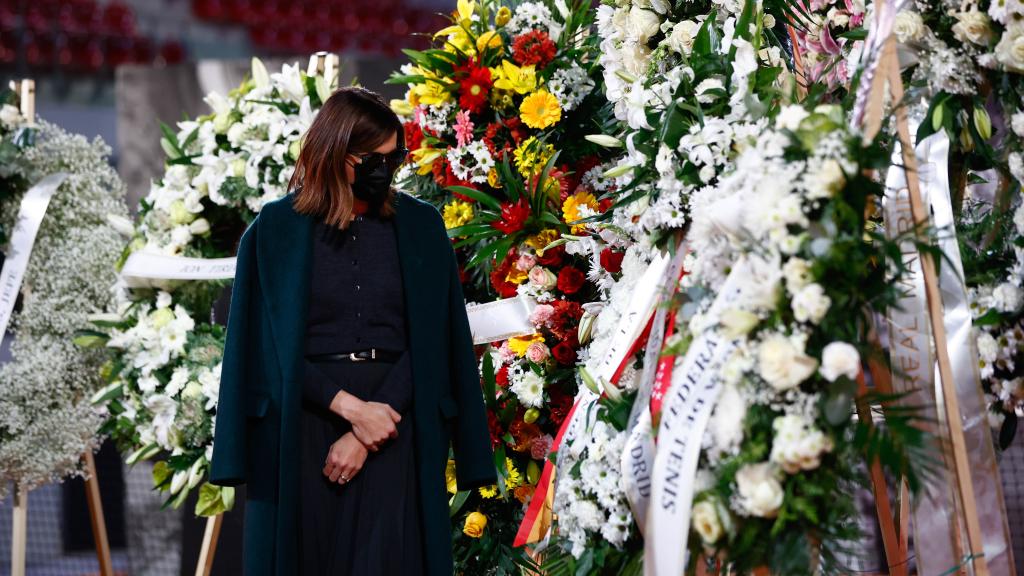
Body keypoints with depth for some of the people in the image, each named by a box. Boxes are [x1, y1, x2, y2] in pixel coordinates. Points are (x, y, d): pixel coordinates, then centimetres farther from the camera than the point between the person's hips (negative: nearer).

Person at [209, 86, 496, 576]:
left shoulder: (420, 227, 5)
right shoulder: (277, 229, 2)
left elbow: (430, 342, -1)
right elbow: (269, 346, -2)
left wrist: (364, 435, -11)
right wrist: (349, 407, -13)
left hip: (395, 419, 0)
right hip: (302, 421, 0)